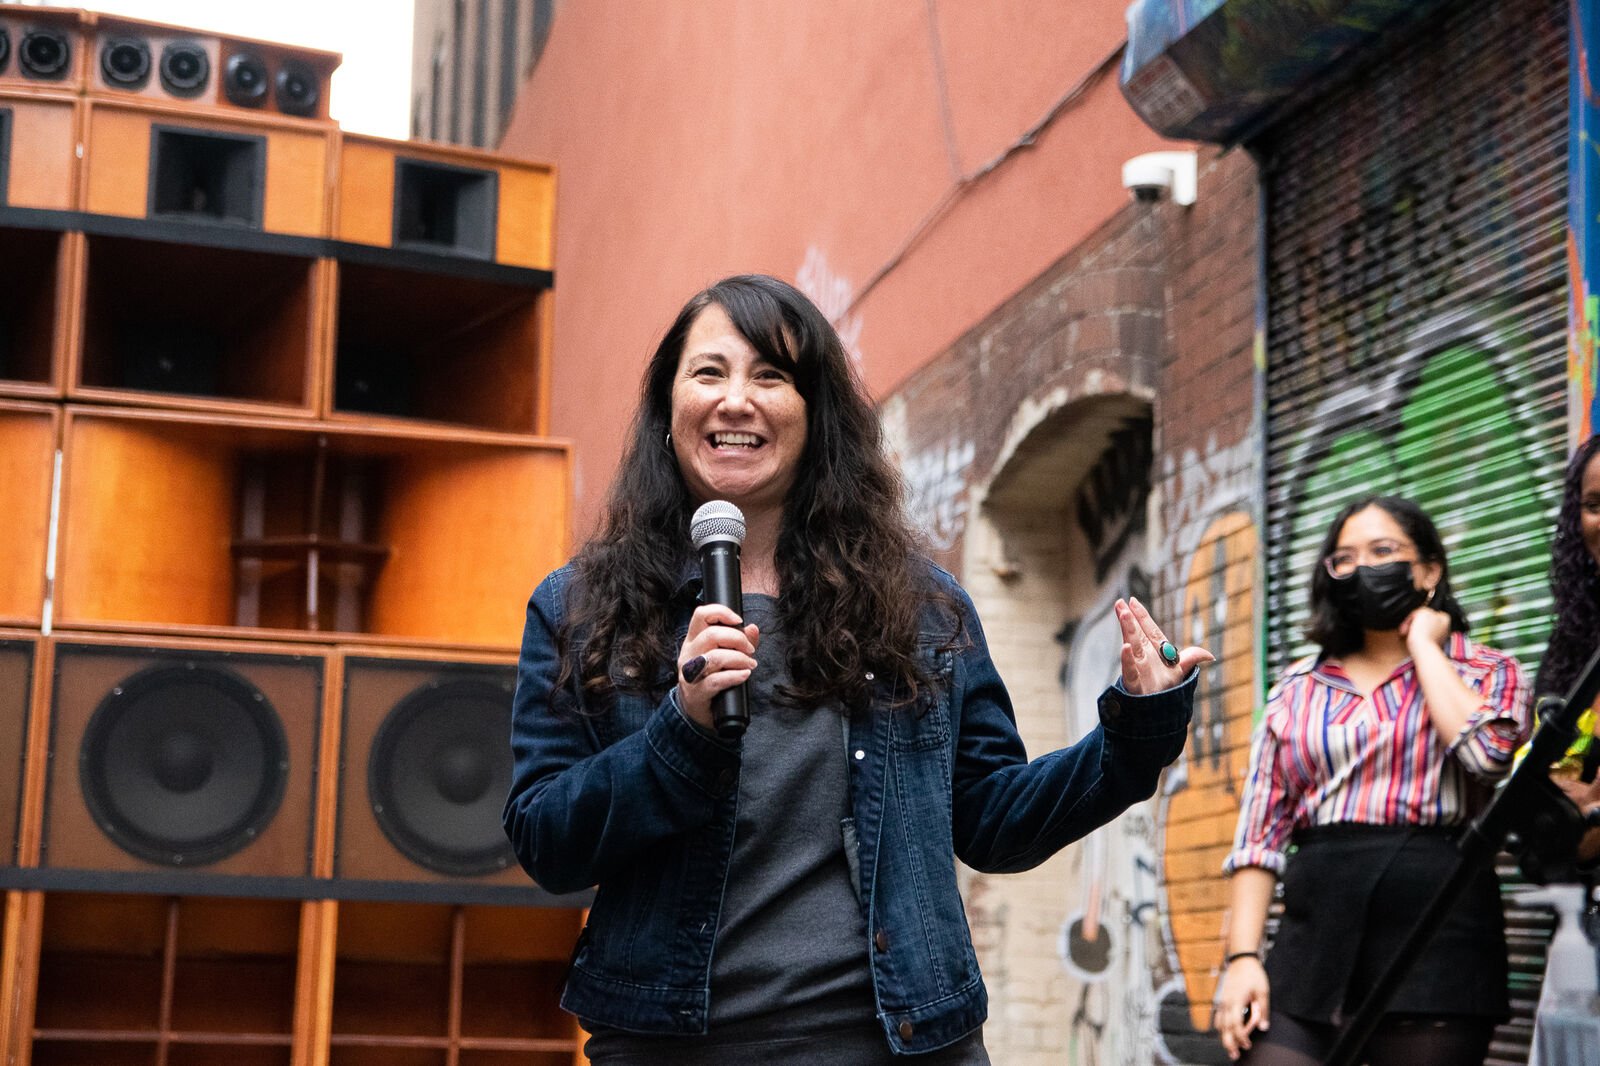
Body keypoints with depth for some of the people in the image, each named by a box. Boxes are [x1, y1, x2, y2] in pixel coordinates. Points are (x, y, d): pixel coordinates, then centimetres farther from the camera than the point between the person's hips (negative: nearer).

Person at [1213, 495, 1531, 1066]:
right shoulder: (1298, 688, 15)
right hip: (1315, 930, 2)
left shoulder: (1486, 672, 9)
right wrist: (1242, 956, -2)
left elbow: (1485, 751, -15)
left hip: (1436, 930, -2)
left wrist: (1423, 642, -1)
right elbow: (1260, 831, 9)